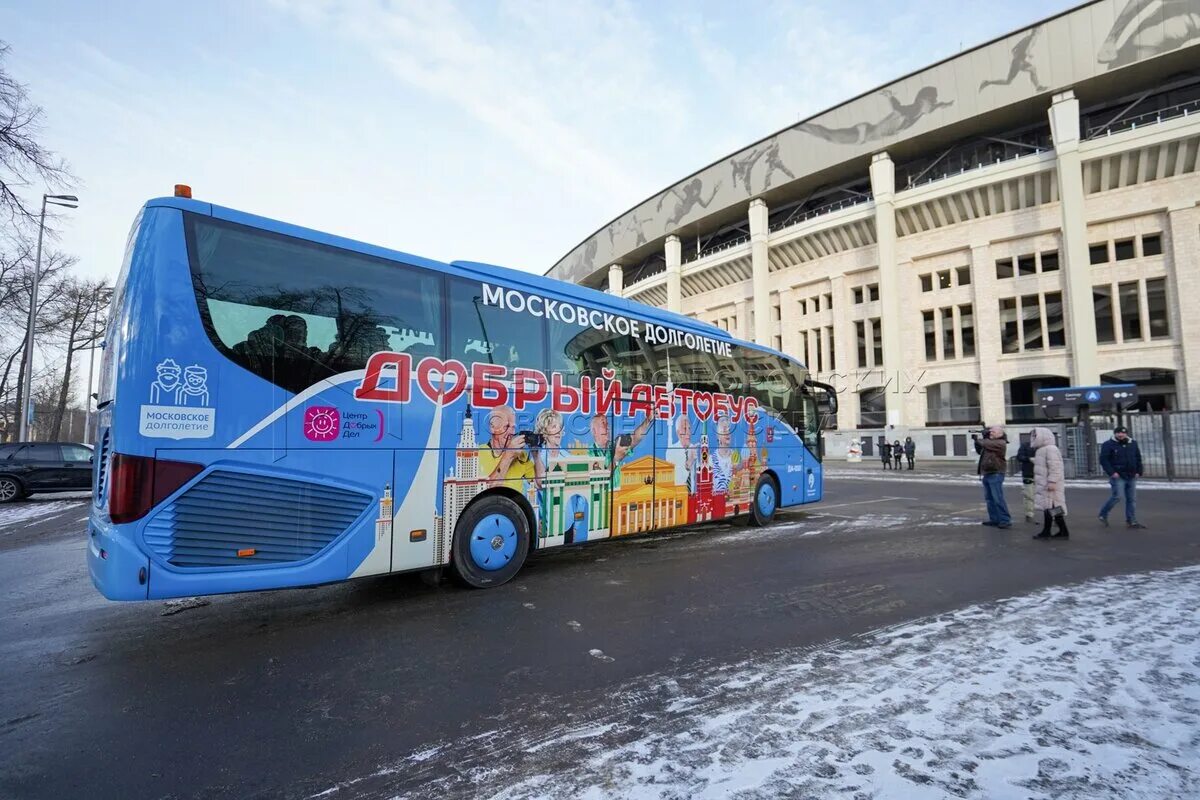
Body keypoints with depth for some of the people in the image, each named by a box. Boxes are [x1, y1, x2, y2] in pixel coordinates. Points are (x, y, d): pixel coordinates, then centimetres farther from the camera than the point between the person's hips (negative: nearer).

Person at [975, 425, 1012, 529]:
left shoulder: (1001, 443, -10)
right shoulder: (989, 441, 17)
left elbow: (986, 444, -23)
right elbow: (979, 451, 24)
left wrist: (979, 439, -3)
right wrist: (977, 441, 8)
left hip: (995, 474, -9)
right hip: (986, 474, 9)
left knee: (998, 499, -10)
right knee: (989, 499, 11)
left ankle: (1005, 520, -6)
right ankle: (994, 519, 17)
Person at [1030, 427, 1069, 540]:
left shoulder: (1050, 449, -14)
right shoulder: (1041, 450, 18)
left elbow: (1055, 467, -22)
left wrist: (1052, 481, -26)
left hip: (1050, 486, -11)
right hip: (1044, 485, 11)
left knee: (1054, 508, -7)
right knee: (1047, 507, 12)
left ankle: (1064, 532, 0)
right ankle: (1046, 531, 16)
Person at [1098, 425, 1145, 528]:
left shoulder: (1133, 444, 12)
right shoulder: (1108, 445, -6)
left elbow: (1138, 458, 19)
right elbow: (1103, 460, -10)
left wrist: (1138, 472, 8)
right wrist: (1112, 472, -18)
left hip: (1131, 477, 6)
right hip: (1118, 477, -6)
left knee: (1132, 499, 6)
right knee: (1116, 497, -11)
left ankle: (1132, 521, 11)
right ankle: (1103, 515, 6)